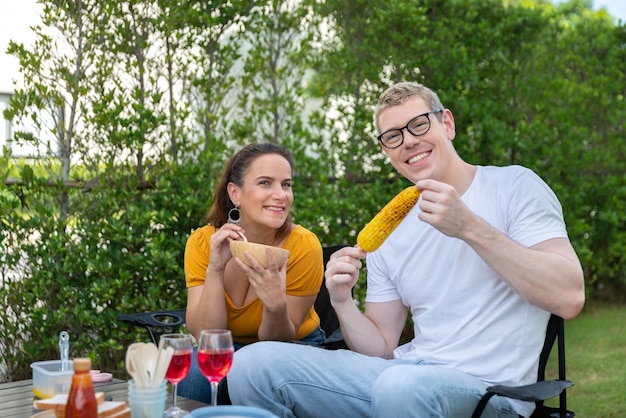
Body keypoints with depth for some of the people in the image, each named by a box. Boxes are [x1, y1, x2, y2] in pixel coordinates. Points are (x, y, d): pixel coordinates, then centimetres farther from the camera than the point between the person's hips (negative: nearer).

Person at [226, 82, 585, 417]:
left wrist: (469, 228, -20)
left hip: (486, 385, -5)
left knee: (402, 388, -40)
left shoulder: (513, 185, -1)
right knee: (254, 365, -9)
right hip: (404, 372, 6)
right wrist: (343, 302, -5)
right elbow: (382, 349, 15)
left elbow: (569, 297, -14)